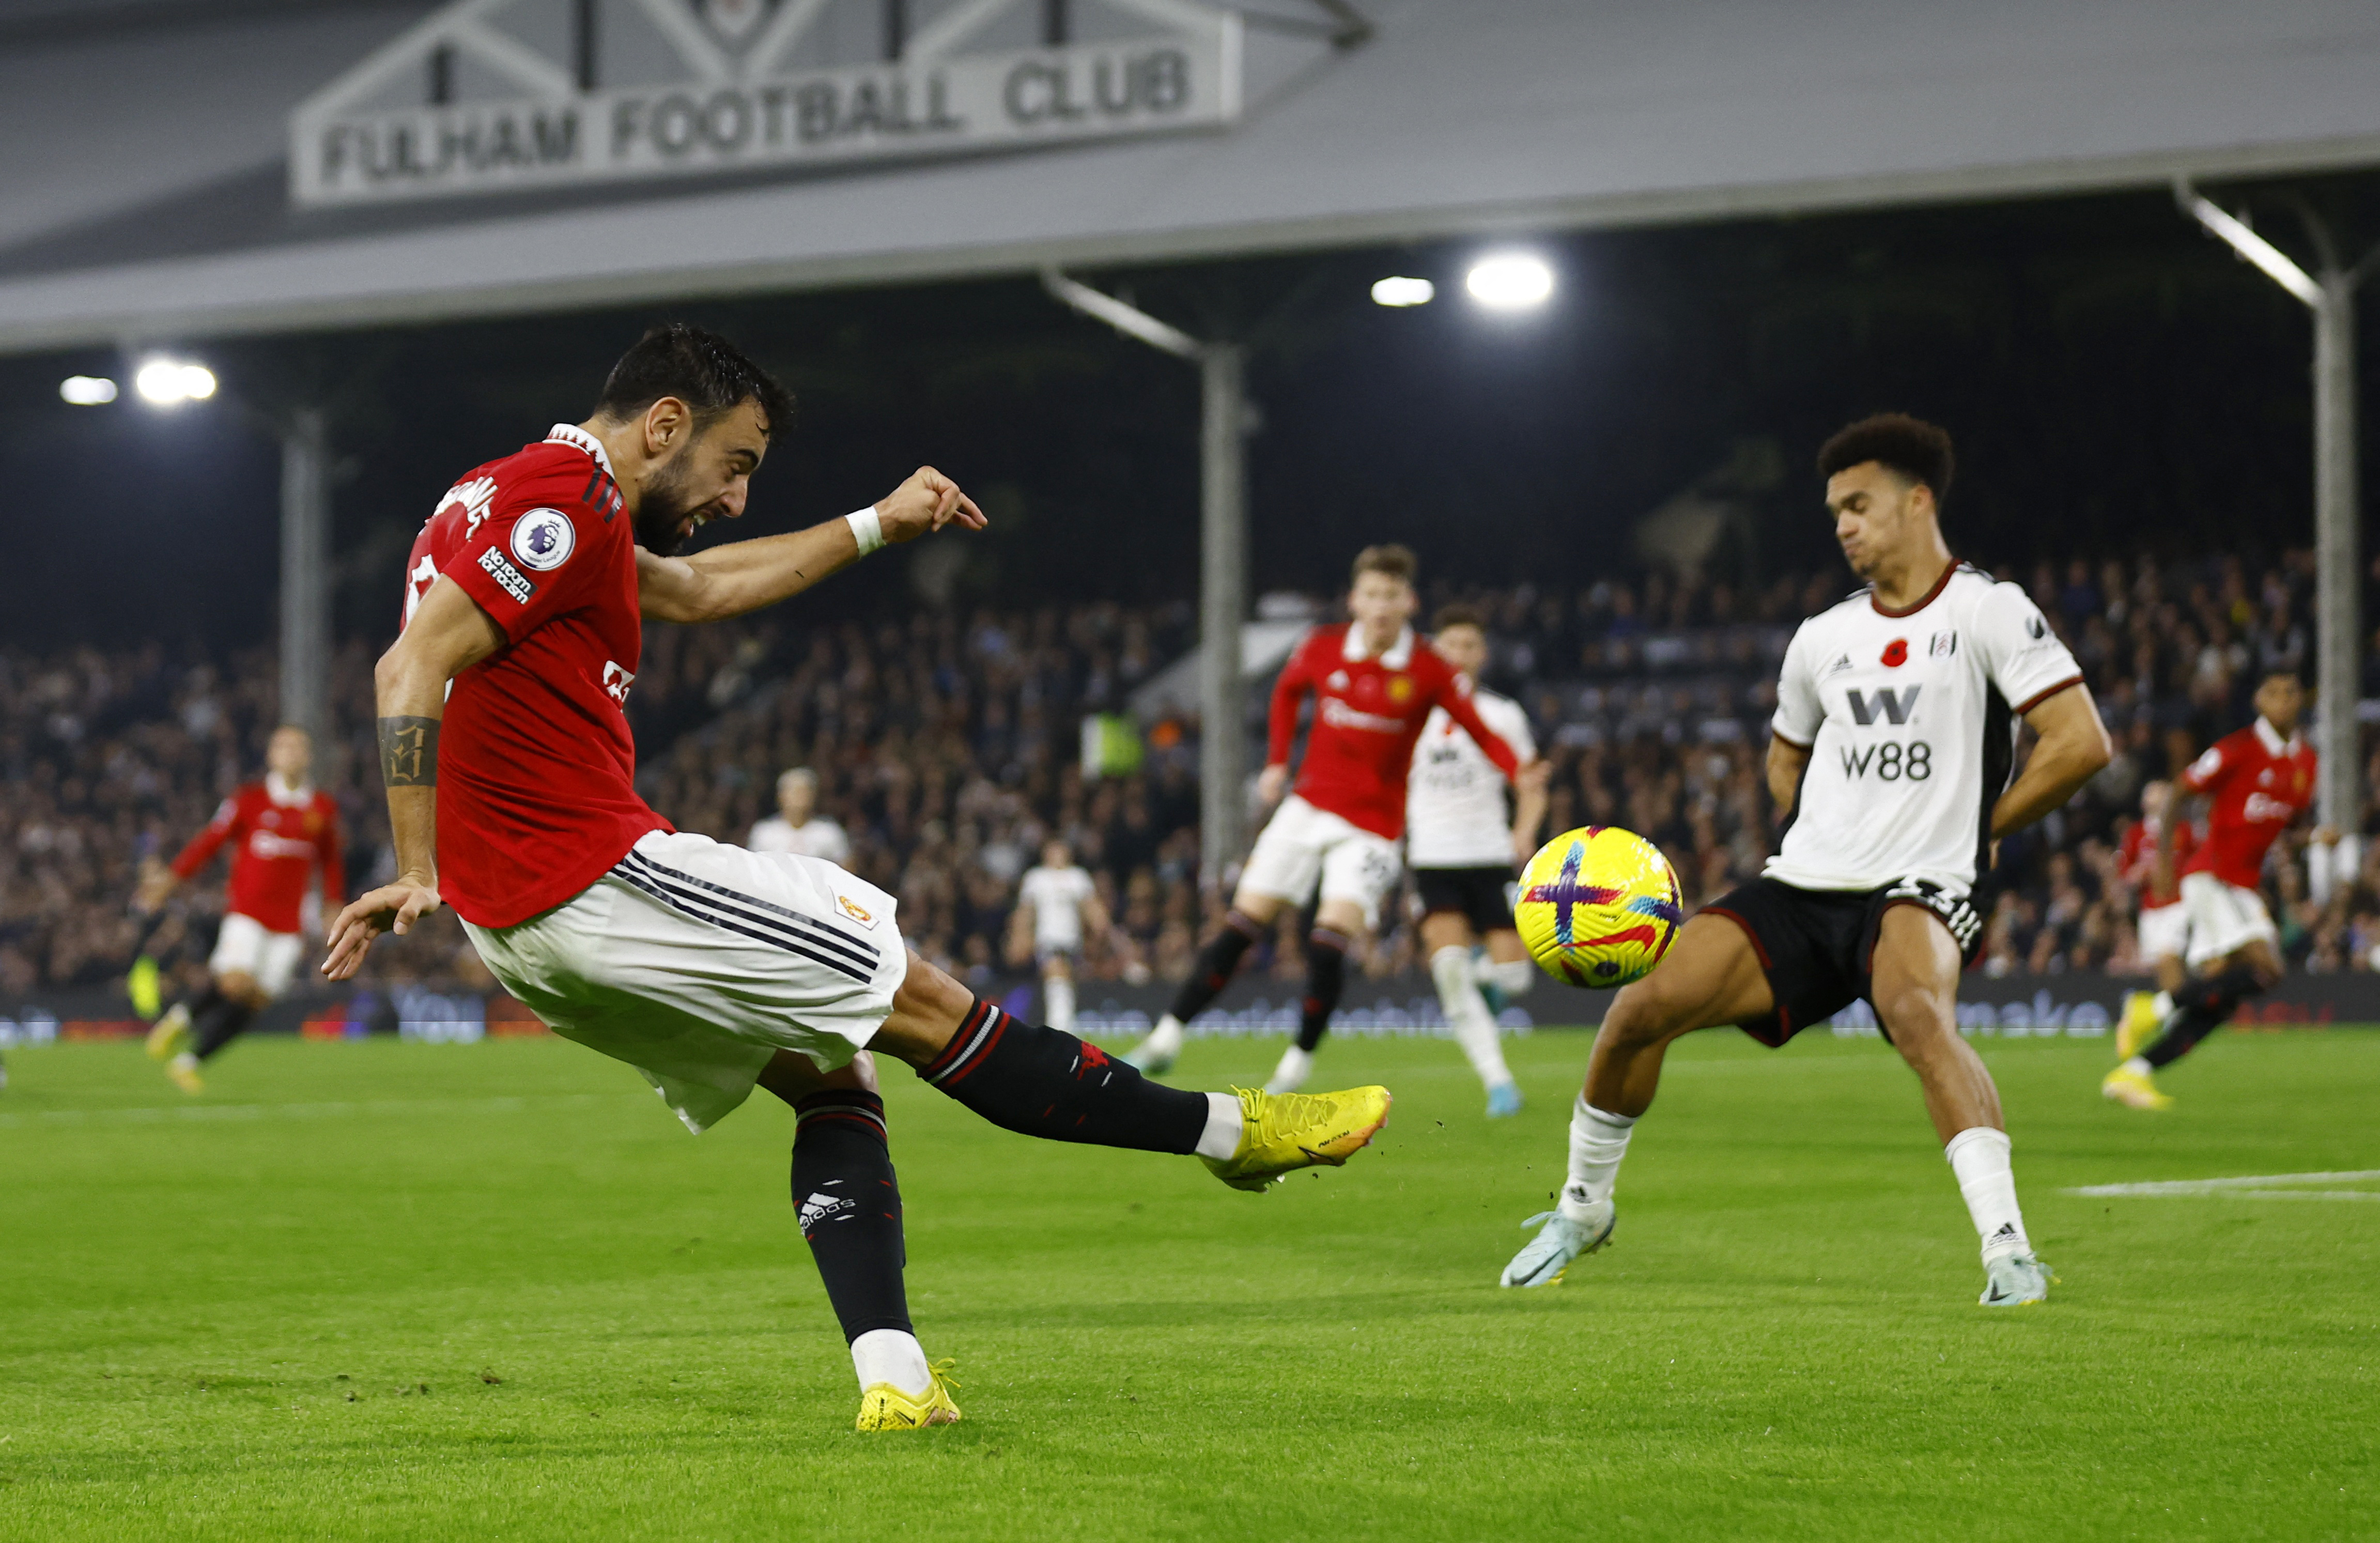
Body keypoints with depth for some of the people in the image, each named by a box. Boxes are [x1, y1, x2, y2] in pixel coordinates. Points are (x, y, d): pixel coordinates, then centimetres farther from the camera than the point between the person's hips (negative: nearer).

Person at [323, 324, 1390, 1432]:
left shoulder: (536, 501, 19)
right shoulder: (564, 499, -13)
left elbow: (697, 589, 35)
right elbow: (411, 670, -22)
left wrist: (878, 526, 39)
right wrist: (417, 874, -25)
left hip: (527, 924, 11)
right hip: (591, 880, -11)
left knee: (829, 1068, 16)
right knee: (920, 1002, -1)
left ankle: (892, 1375, 4)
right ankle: (1228, 1131, 9)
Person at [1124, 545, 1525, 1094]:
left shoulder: (1429, 673, -12)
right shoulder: (1322, 648, -3)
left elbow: (1482, 734, -13)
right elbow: (1288, 690, 18)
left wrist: (1522, 774, -31)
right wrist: (1277, 762, 12)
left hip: (1371, 827, -3)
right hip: (1308, 807, 3)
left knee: (1331, 941, -18)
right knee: (1243, 921, 1)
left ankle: (1295, 1070, -5)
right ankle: (1167, 1039, 9)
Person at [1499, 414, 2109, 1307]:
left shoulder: (1987, 612, -3)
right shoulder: (1823, 639, 15)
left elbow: (2080, 742, -10)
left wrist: (1975, 827, -5)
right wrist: (1823, 838, 15)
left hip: (1915, 893, -6)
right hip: (1801, 888, 6)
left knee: (1917, 1011, -39)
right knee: (1641, 1007, -8)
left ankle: (2008, 1250, -39)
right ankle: (1583, 1209, 15)